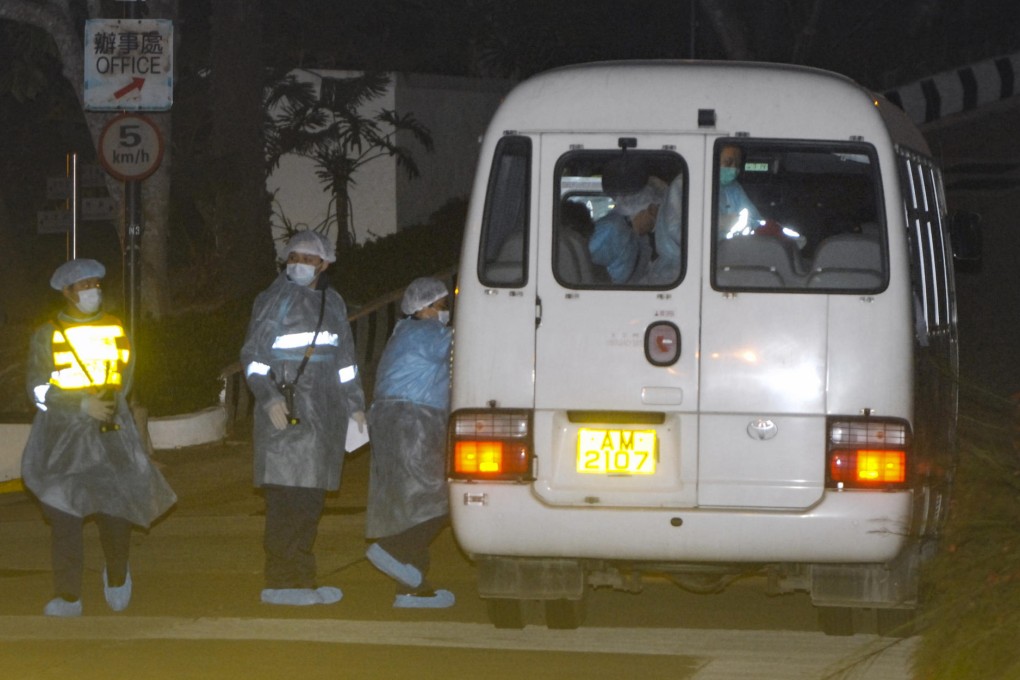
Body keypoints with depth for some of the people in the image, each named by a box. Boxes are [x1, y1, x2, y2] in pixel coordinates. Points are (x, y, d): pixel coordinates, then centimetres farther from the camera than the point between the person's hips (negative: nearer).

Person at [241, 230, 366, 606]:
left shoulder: (332, 303, 17)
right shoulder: (274, 301, -2)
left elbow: (344, 360, 25)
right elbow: (253, 357, -5)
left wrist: (355, 405, 20)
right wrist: (269, 399, -18)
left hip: (324, 413, 7)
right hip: (287, 412, -7)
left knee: (310, 500, 8)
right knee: (286, 497, -12)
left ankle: (301, 580, 12)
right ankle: (280, 582, -13)